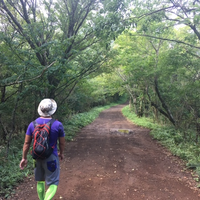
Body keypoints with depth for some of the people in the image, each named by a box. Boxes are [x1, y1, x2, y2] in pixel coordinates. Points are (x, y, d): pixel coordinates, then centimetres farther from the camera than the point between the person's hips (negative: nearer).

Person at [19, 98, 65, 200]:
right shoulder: (58, 125, -14)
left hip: (37, 157, 4)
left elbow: (27, 143, -1)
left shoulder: (32, 124, -6)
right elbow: (62, 142, -3)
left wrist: (24, 158, 10)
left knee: (40, 181, 23)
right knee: (53, 184, 7)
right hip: (51, 158, -4)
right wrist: (61, 153, 16)